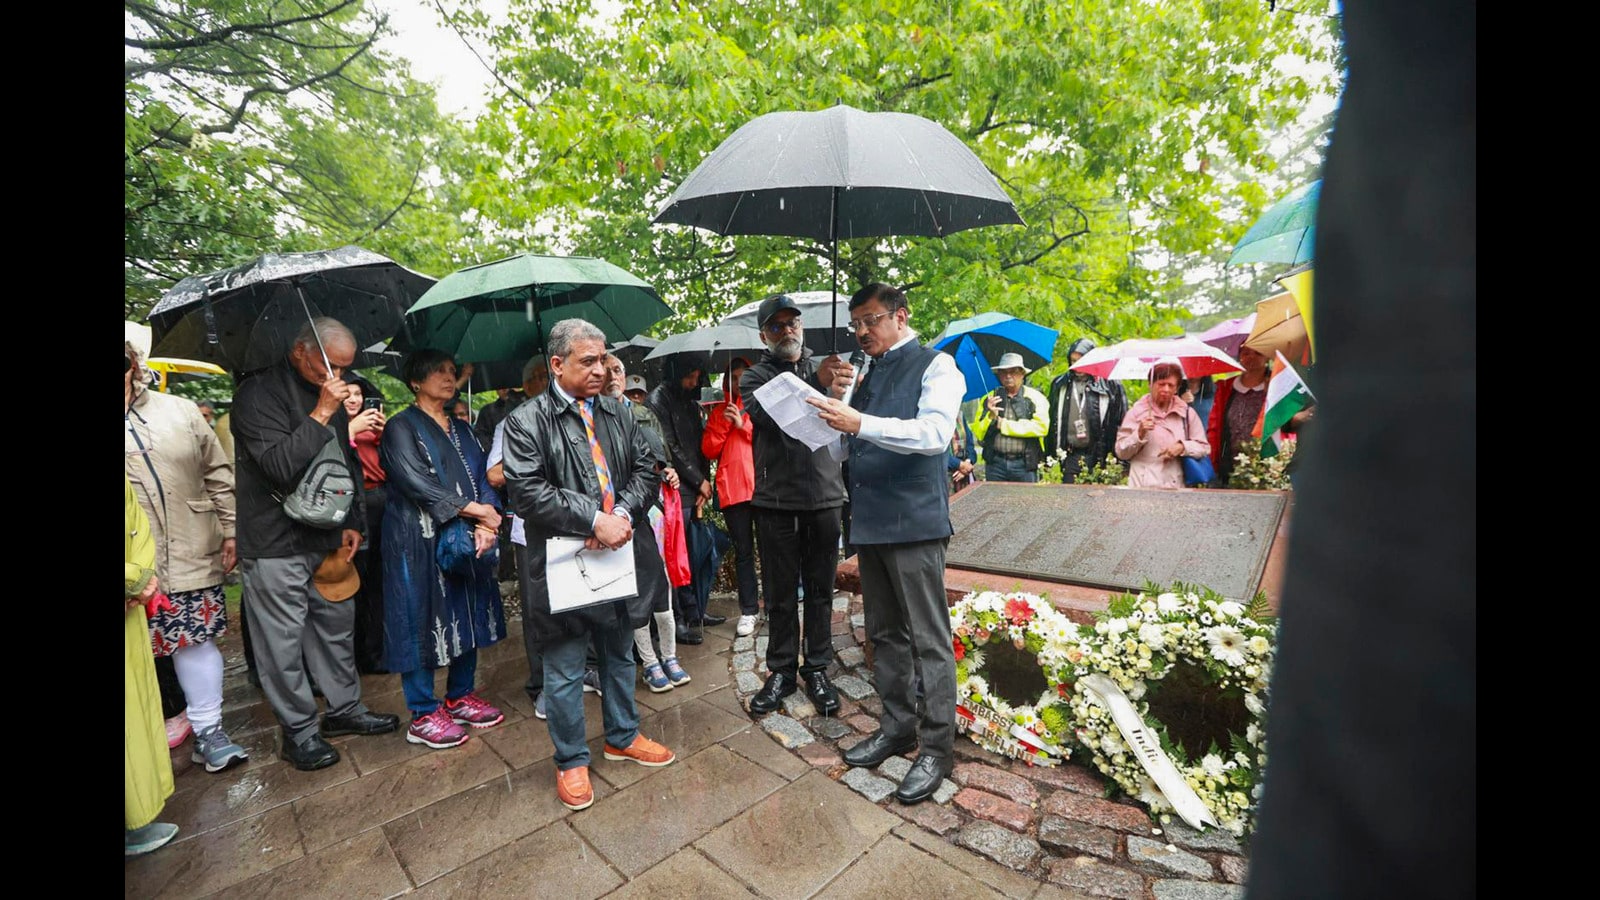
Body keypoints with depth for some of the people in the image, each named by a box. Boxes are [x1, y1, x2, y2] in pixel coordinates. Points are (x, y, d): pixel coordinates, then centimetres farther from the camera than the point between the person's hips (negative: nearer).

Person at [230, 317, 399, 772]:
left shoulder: (330, 394, 8)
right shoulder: (259, 392, -12)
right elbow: (281, 467, -24)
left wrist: (350, 523, 13)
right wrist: (321, 414, -23)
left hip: (327, 538, 7)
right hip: (276, 544, -6)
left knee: (337, 626, 15)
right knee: (283, 642, 4)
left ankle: (345, 708, 30)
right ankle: (299, 730, 20)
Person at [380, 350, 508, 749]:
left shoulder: (462, 429, 15)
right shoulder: (402, 427, -4)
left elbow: (481, 479, 7)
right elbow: (417, 483, -16)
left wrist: (486, 525, -10)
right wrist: (475, 509, -17)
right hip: (419, 540, -6)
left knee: (469, 616, 11)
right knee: (422, 620, 0)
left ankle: (460, 697, 26)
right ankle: (423, 716, 13)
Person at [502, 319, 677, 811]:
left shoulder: (617, 414, 7)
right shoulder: (527, 421, -8)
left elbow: (646, 469, 4)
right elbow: (528, 492, -17)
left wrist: (623, 515, -14)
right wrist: (594, 519, -22)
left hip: (619, 556, 5)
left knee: (619, 656, 21)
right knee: (565, 670, 10)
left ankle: (622, 736, 42)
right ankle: (571, 761, 31)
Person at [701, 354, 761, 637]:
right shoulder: (719, 411, 15)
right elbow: (708, 450, 7)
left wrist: (743, 425, -6)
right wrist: (723, 424, -5)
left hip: (763, 486, -1)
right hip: (732, 489, 1)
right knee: (743, 551, 6)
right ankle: (749, 611, 13)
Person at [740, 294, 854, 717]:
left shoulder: (825, 368, 11)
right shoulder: (755, 376, 6)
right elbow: (763, 413, -16)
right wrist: (814, 382, -27)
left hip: (823, 495, 1)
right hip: (775, 499, -1)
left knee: (821, 589, 10)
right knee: (780, 592, 10)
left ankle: (817, 669, 25)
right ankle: (781, 670, 25)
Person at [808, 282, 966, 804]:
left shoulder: (935, 366, -4)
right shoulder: (864, 373, 15)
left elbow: (934, 432, -21)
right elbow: (839, 448, 16)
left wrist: (860, 423, -28)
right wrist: (837, 404, -2)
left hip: (914, 522, -7)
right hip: (869, 521, 7)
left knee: (929, 639, 2)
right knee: (884, 633, 17)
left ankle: (936, 748, 18)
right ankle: (897, 728, 34)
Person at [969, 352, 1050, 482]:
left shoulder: (1035, 397, 4)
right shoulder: (989, 399, 9)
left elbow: (1041, 426, -10)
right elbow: (977, 433, 5)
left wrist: (1004, 425, -7)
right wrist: (990, 416, -14)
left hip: (1024, 464, -1)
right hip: (995, 463, 2)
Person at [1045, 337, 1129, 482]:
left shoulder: (1110, 385, 0)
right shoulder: (1060, 384, 8)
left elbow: (1121, 423, 1)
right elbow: (1052, 421, 10)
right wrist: (1049, 455, 6)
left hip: (1100, 456, -2)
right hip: (1070, 456, 2)